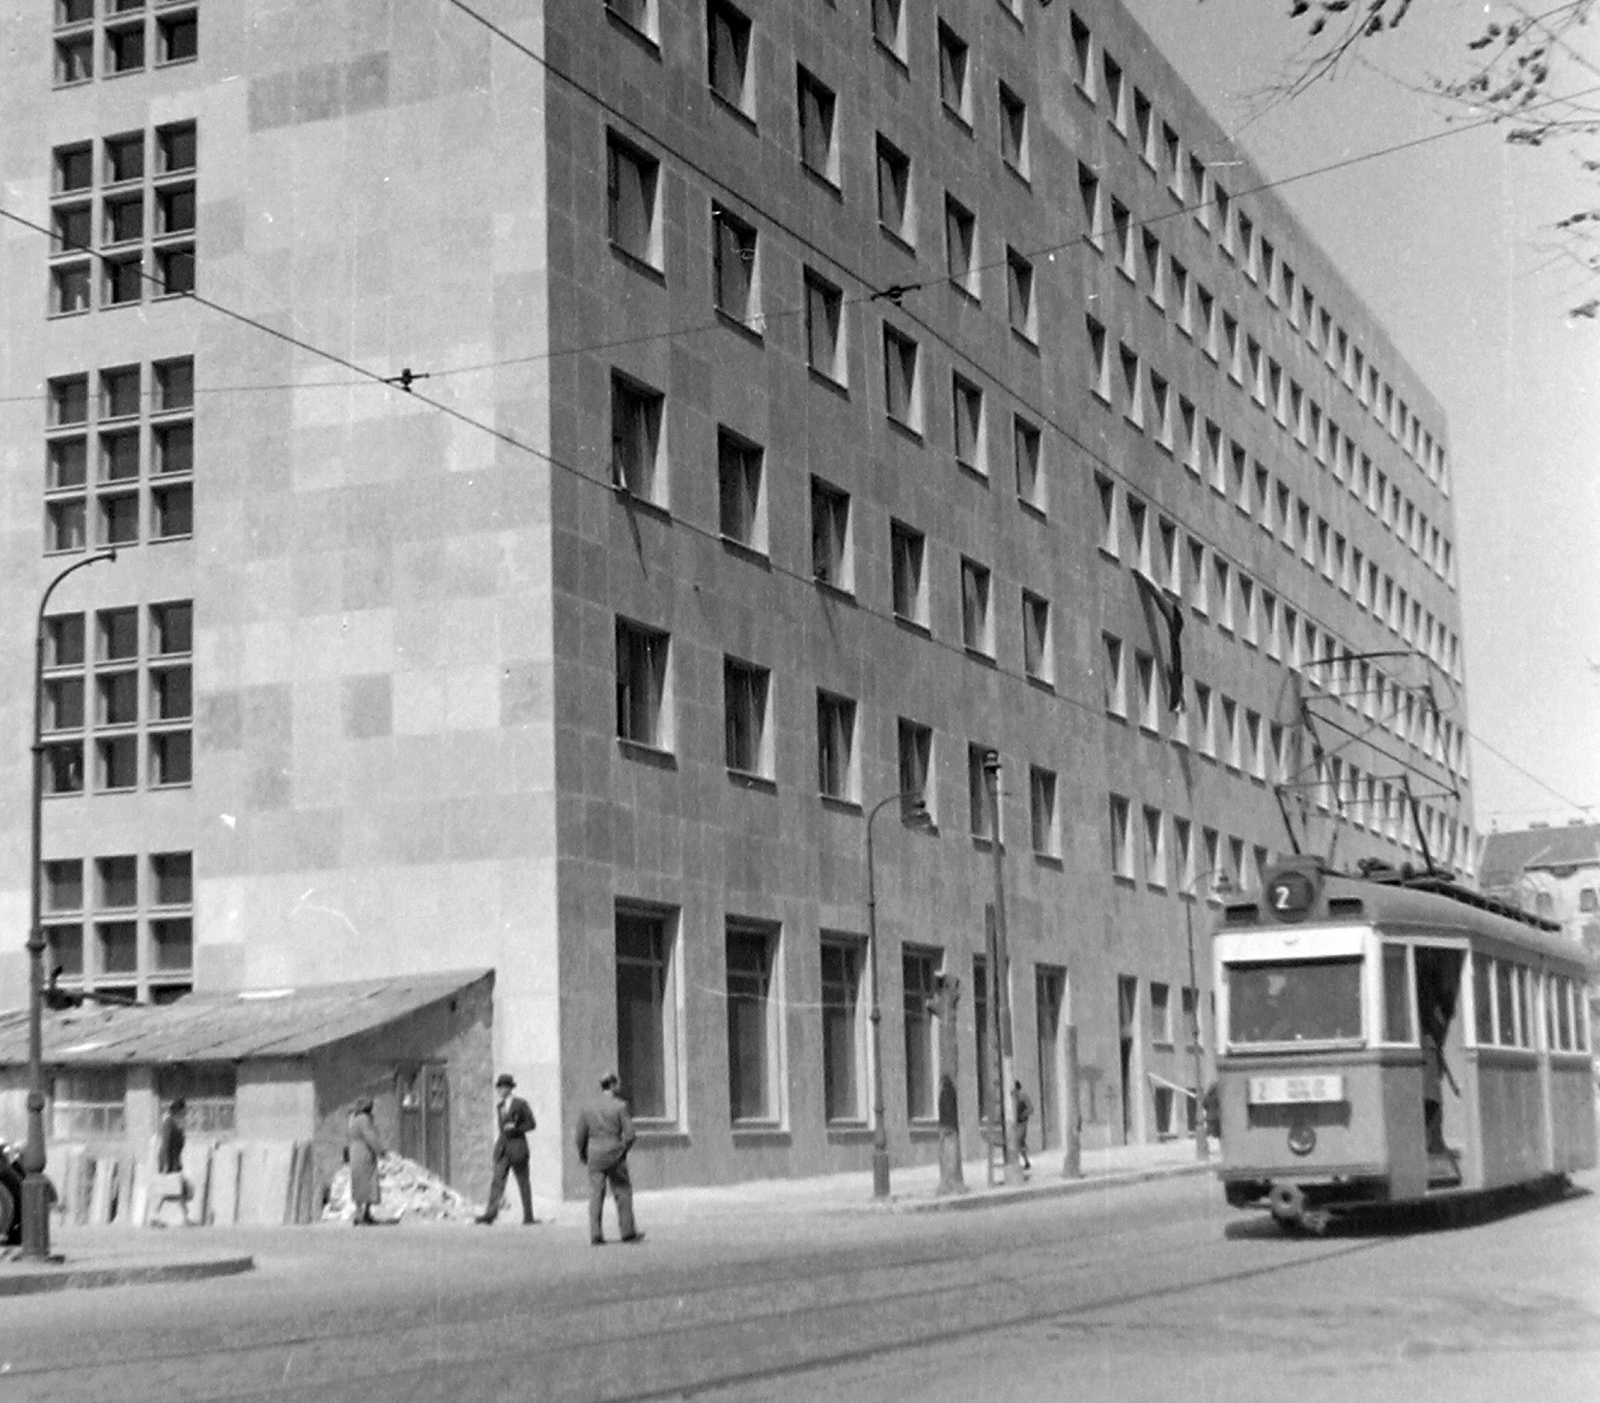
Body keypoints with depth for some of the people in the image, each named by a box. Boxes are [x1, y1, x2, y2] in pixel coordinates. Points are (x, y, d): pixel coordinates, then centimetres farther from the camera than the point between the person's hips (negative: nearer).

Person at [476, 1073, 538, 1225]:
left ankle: (528, 1217, 12)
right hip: (502, 1148, 4)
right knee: (497, 1180, -9)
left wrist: (516, 1128, -15)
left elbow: (531, 1124, -4)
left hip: (518, 1147, -4)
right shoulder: (498, 1106, 12)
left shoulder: (521, 1104, -5)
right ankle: (490, 1214, -19)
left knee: (523, 1182, 4)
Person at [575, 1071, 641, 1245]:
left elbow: (581, 1135, 3)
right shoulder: (620, 1106, -8)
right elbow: (629, 1134, -10)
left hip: (595, 1157, 2)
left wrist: (583, 1156, 16)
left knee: (596, 1195, 6)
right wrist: (623, 1149, 7)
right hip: (615, 1157, -2)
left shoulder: (587, 1108, 2)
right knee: (623, 1193, 9)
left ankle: (595, 1234, 2)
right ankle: (628, 1232, 13)